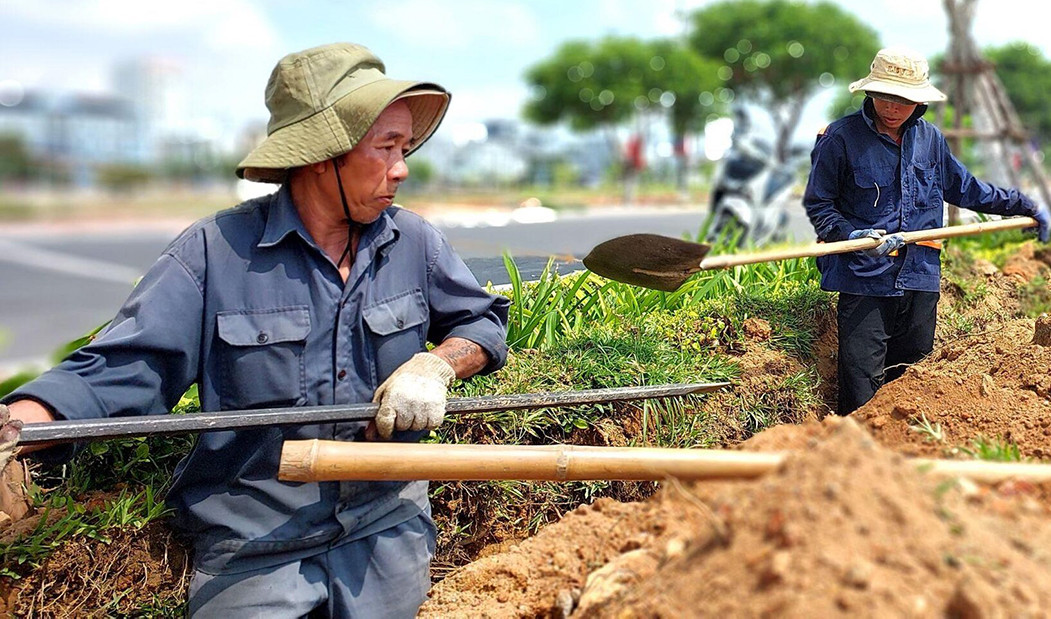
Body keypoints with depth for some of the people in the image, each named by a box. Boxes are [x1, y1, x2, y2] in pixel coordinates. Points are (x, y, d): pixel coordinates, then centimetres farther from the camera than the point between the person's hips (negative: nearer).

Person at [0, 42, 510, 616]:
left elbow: (483, 323, 9)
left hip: (386, 532, 3)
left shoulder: (413, 242, -3)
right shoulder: (215, 252, -13)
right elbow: (116, 369, -17)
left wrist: (434, 365, -13)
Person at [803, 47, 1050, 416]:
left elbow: (965, 189, 25)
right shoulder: (841, 138, -5)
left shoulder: (930, 139, 11)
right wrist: (852, 235, -18)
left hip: (920, 279, 5)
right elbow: (817, 204, -1)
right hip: (864, 279, -5)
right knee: (862, 395, -7)